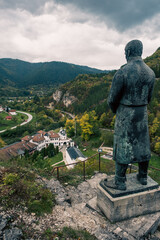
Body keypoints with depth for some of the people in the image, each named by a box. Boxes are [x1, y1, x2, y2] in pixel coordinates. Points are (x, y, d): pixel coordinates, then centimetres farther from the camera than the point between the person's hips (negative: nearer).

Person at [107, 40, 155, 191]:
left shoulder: (122, 73, -18)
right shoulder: (150, 73, 3)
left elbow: (112, 99, -14)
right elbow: (148, 97, 11)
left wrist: (115, 110, 8)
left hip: (125, 116, -6)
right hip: (142, 114, 6)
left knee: (122, 148, 3)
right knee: (142, 145, 16)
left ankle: (120, 182, 14)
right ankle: (143, 177, 32)